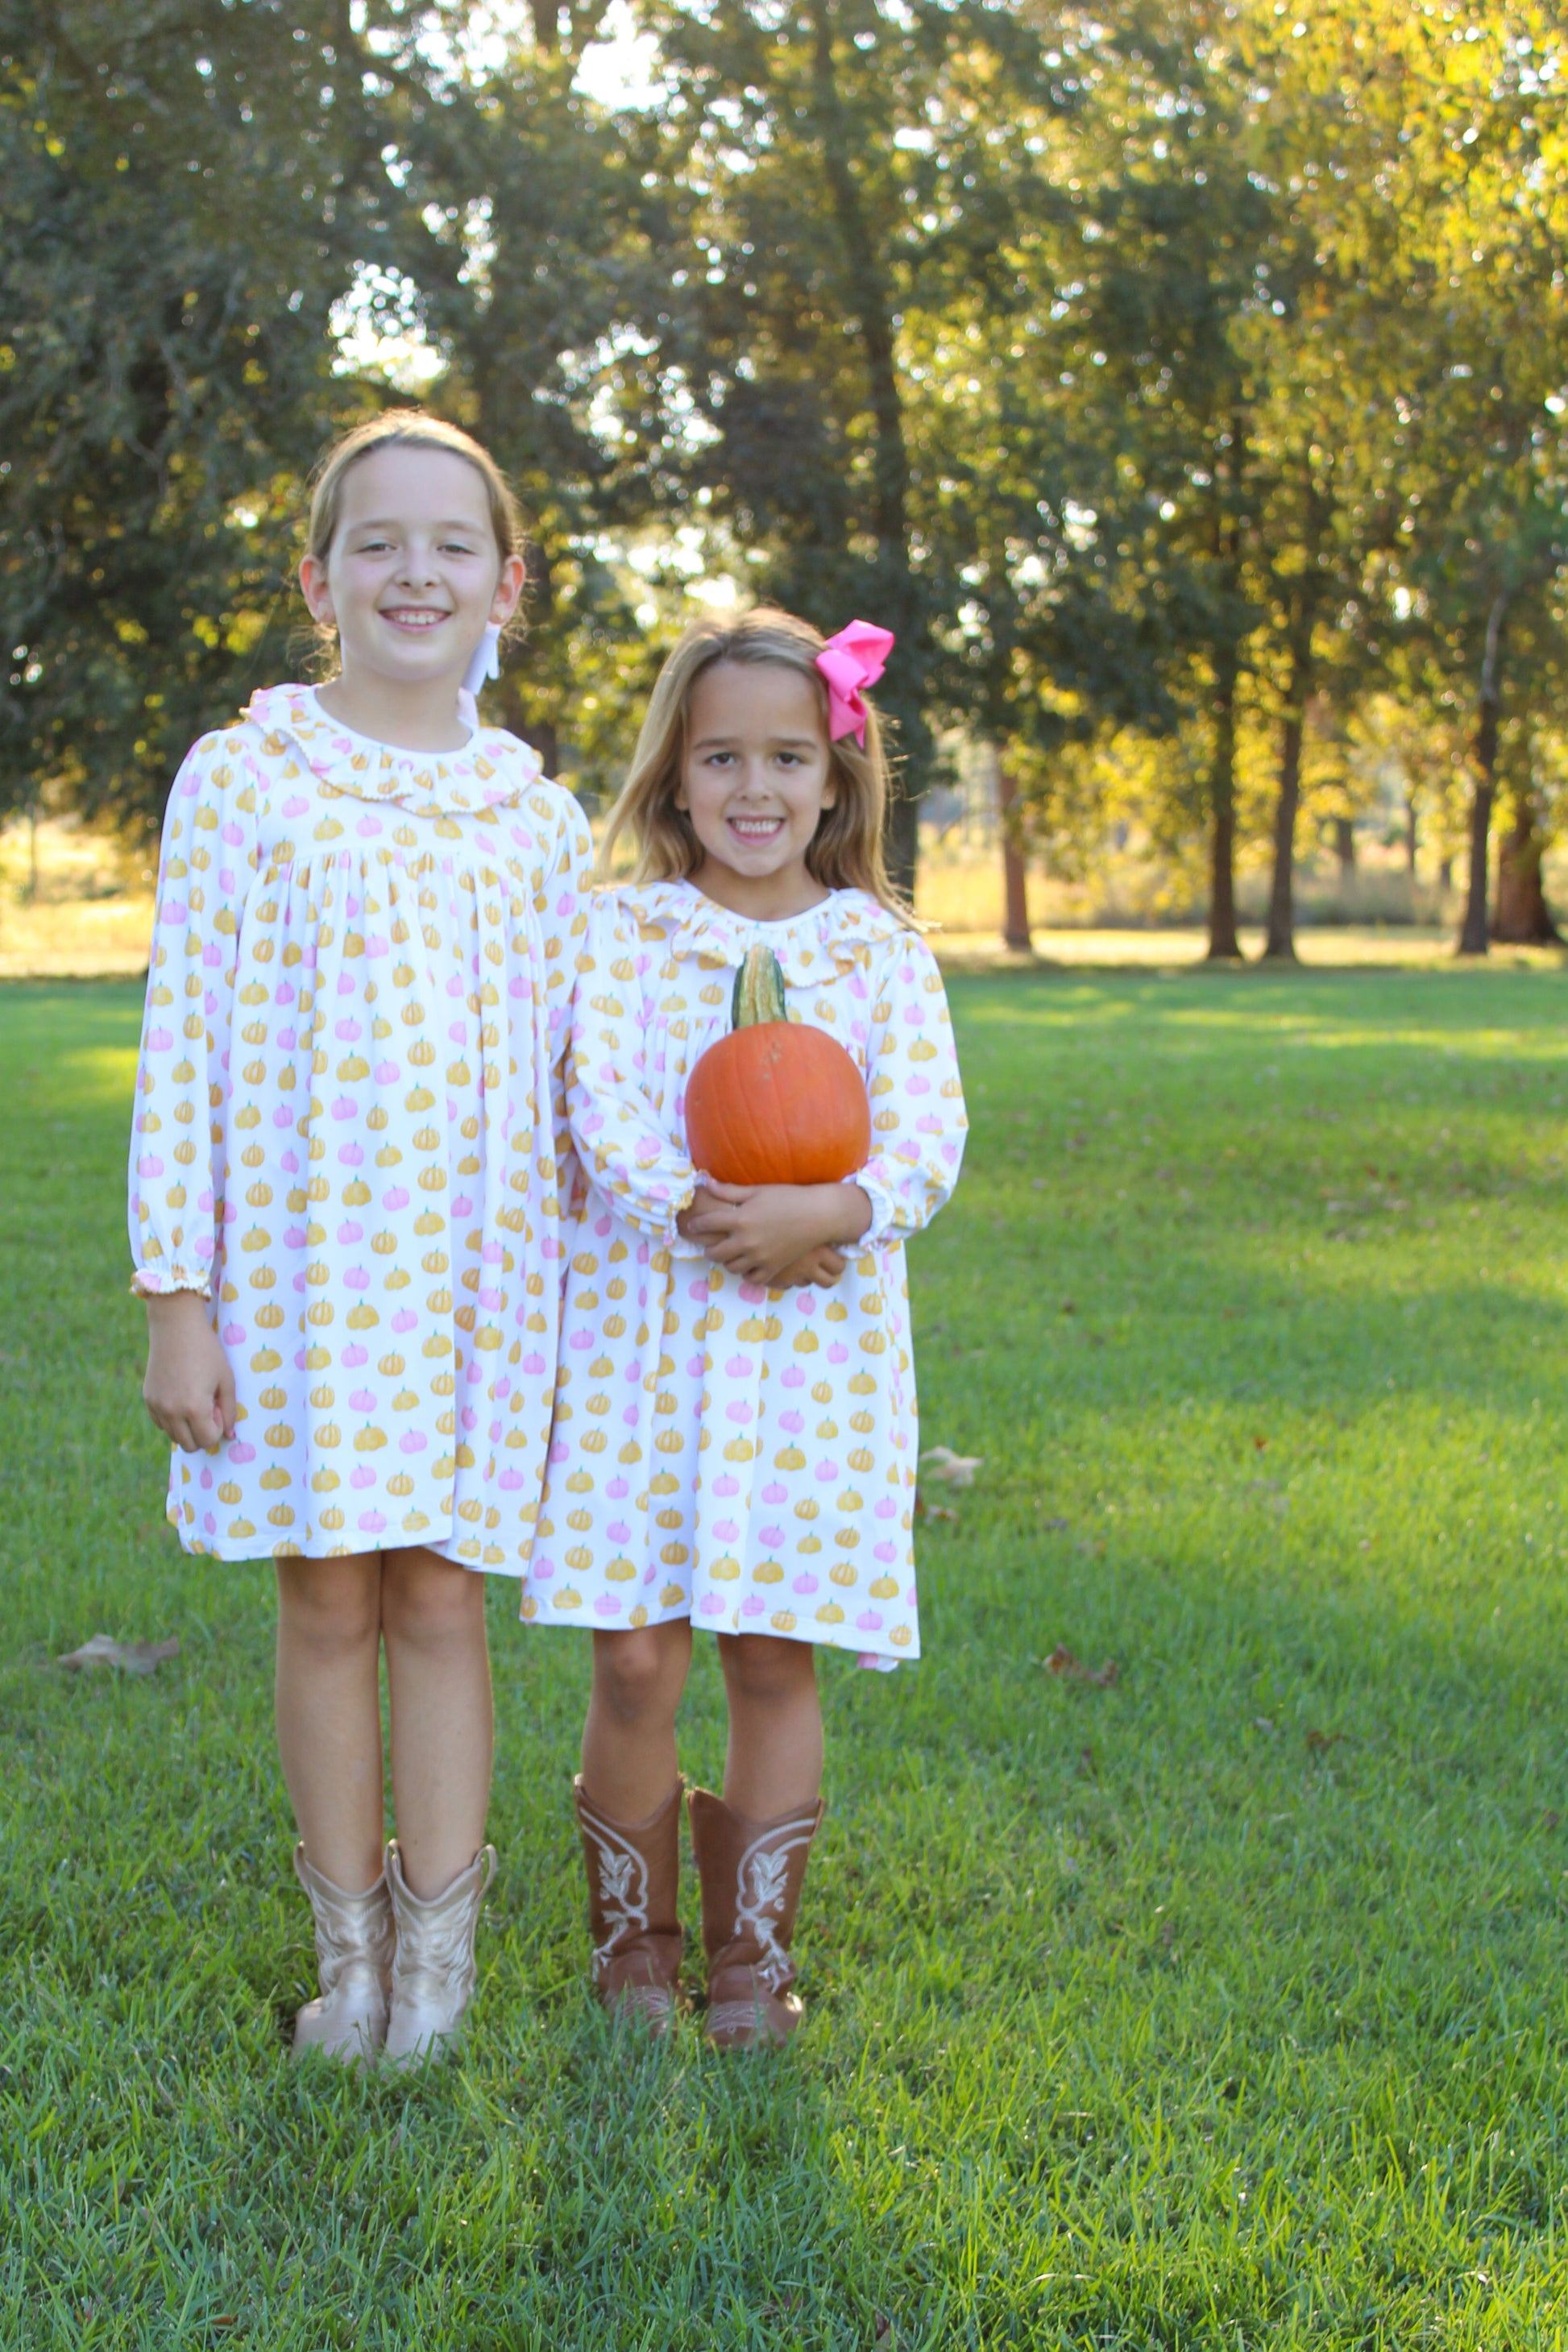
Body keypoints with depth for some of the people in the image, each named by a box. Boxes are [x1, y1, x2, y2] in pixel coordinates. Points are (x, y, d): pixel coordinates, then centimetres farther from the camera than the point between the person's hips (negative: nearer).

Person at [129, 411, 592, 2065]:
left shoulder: (536, 818, 7)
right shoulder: (240, 780, -1)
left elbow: (570, 1074, 9)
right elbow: (179, 1046, -2)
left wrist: (585, 1295, 7)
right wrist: (175, 1293, -6)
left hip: (474, 1267, 1)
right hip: (291, 1254, -1)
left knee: (442, 1601, 5)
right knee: (327, 1605, 6)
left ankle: (438, 1953, 16)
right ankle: (350, 1945, 20)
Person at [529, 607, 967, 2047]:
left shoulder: (877, 946, 6)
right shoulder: (623, 932, 4)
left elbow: (930, 1131, -4)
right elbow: (601, 1107, -9)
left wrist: (826, 1213, -22)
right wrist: (700, 1216, -23)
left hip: (822, 1338, 1)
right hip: (646, 1331, -1)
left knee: (778, 1656, 5)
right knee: (635, 1663, 0)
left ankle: (754, 1949, 21)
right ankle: (634, 1940, 20)